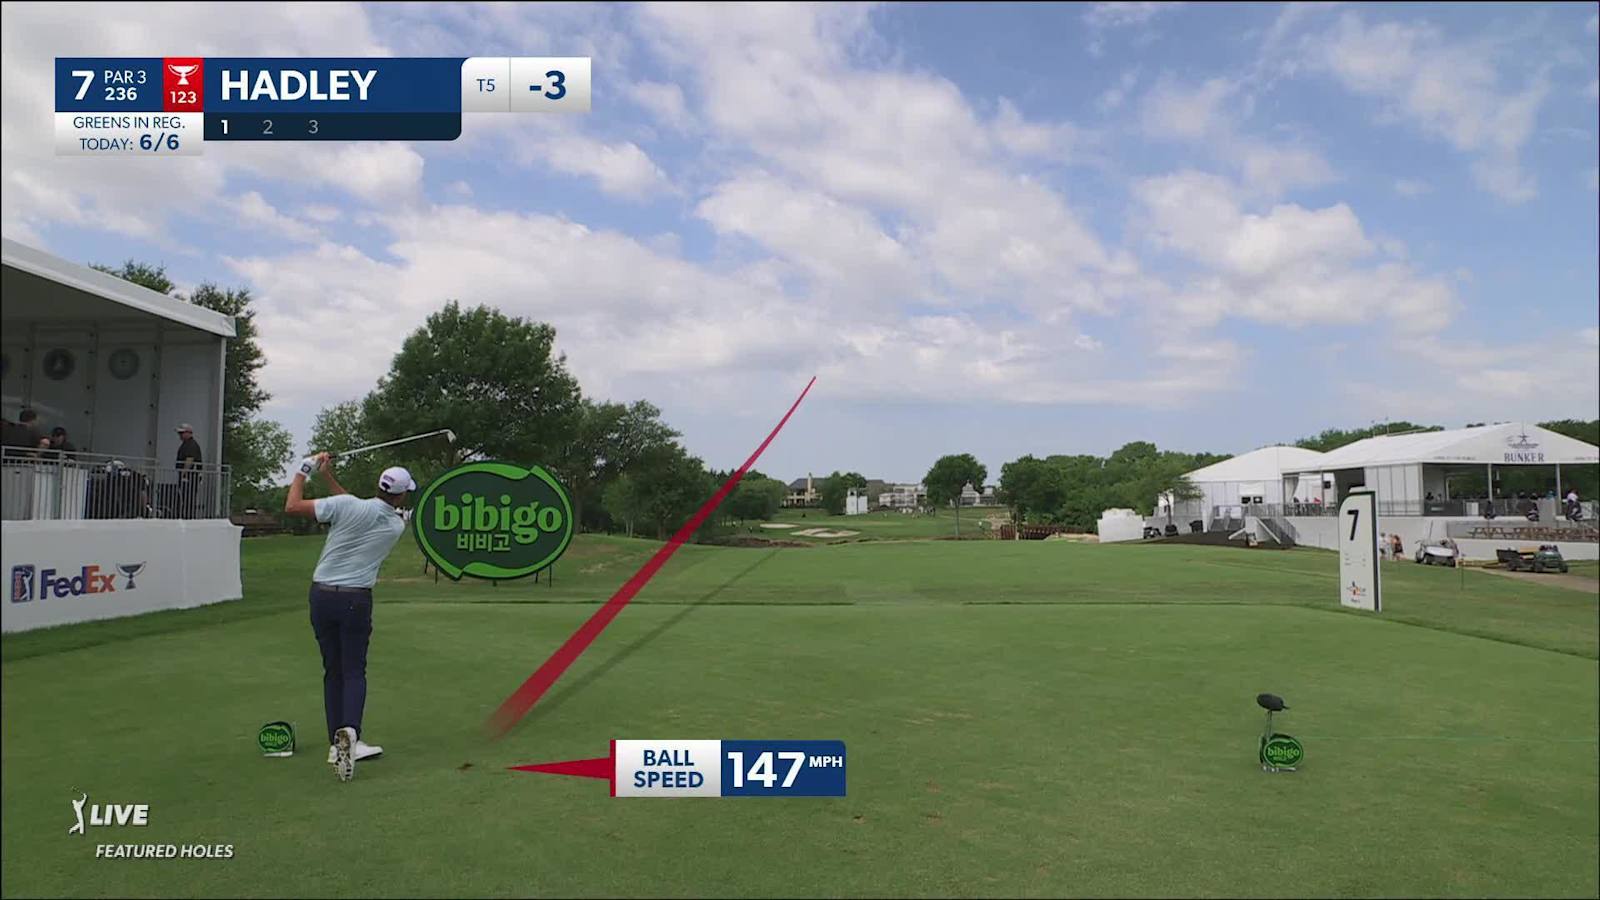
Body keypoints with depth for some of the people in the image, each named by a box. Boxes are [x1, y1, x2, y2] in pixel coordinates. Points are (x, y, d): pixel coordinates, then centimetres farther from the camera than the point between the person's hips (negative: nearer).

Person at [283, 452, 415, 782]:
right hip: (355, 599, -1)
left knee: (333, 671, 12)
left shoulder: (346, 505, -10)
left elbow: (292, 506, -5)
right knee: (354, 671, 6)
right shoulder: (397, 526, 0)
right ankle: (350, 732, -19)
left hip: (322, 595, 1)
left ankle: (338, 744, 12)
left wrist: (302, 472, 8)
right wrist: (328, 477, 13)